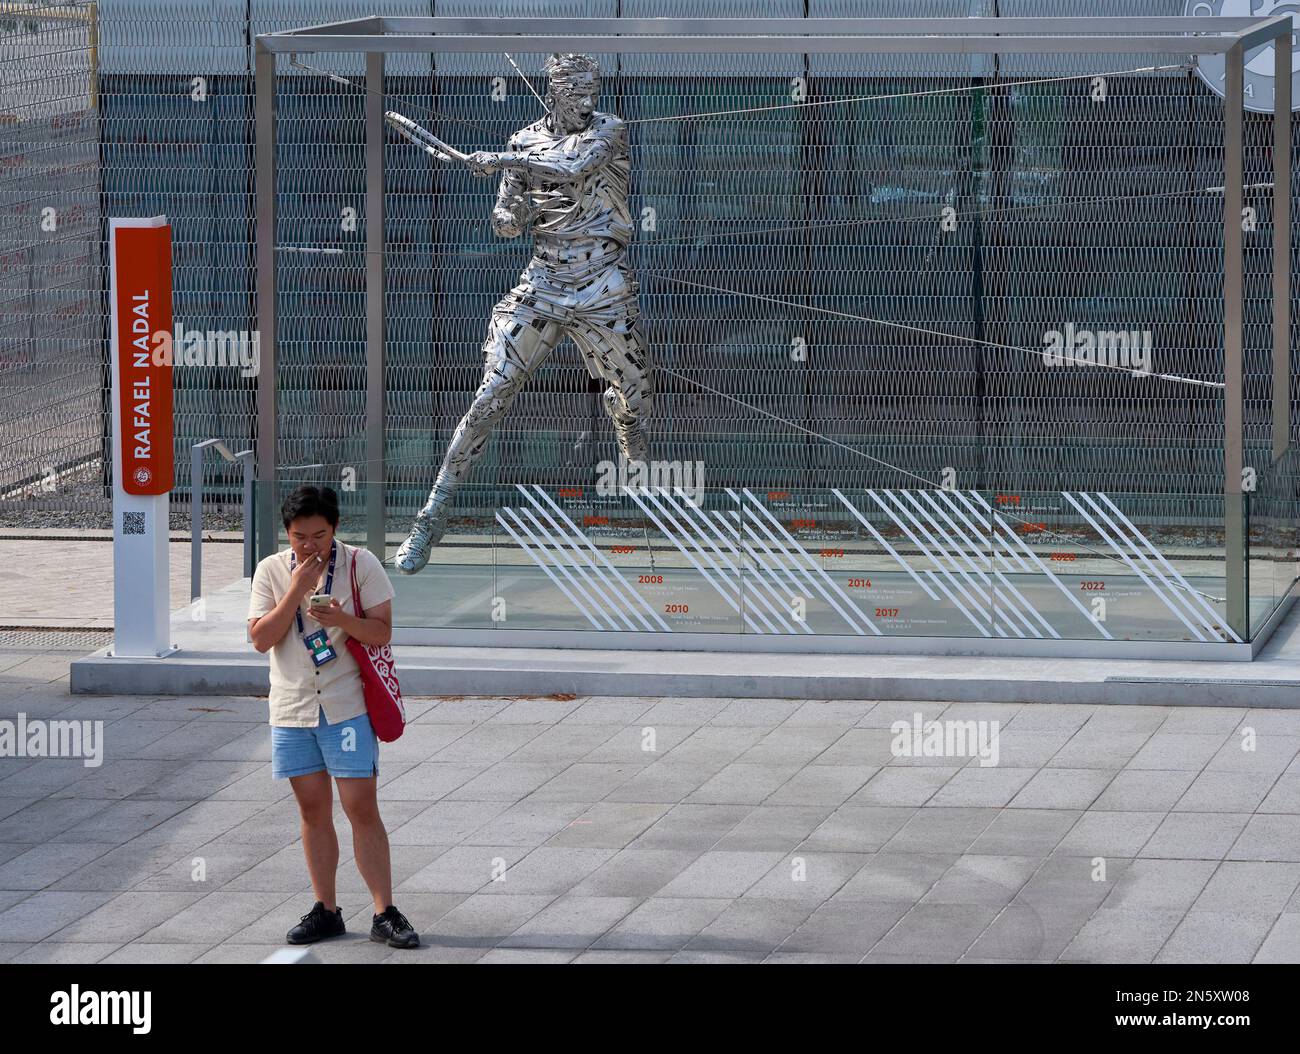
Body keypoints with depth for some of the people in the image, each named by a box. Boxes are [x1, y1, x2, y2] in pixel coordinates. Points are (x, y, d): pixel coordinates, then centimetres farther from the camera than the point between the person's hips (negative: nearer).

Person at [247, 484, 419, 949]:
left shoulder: (361, 564, -4)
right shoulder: (271, 571, 2)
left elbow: (382, 631, -7)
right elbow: (260, 638, -6)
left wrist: (342, 619, -25)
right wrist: (297, 590, -15)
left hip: (347, 706, -3)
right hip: (292, 708, 3)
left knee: (362, 807, -6)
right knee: (313, 810, 7)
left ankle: (385, 913, -3)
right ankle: (325, 910, 16)